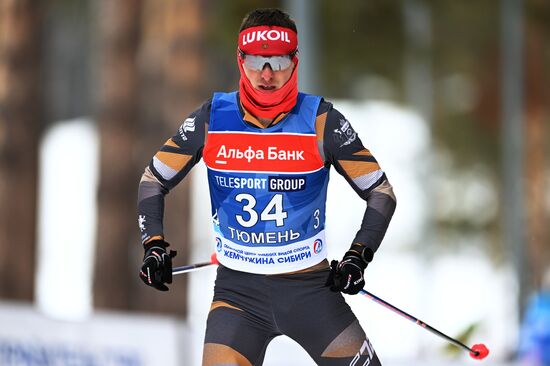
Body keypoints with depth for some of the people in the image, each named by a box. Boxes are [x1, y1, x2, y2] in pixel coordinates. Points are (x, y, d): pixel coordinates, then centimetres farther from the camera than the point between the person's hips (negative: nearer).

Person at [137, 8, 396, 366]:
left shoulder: (321, 121, -7)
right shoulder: (212, 120, -3)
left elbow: (381, 192, 0)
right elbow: (154, 180, 10)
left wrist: (358, 256, -12)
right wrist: (154, 246, -4)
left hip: (310, 287, 0)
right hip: (237, 290, 0)